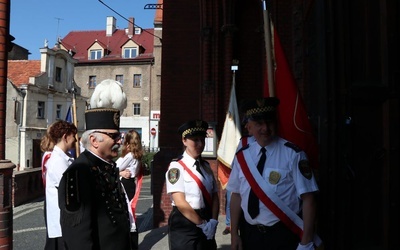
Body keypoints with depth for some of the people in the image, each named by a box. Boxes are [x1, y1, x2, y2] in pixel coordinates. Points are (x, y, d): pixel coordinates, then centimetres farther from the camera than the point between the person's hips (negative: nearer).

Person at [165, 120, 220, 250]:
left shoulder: (206, 166, 7)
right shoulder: (176, 167, -12)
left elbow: (214, 197, 6)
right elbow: (180, 202, -17)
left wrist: (213, 221, -7)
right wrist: (202, 224, -14)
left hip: (207, 227, 6)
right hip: (184, 226, -5)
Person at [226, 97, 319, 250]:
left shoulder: (293, 154, -14)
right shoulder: (242, 156, -2)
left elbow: (308, 199, -13)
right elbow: (236, 195, 4)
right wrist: (234, 234, 4)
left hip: (283, 236, -3)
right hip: (249, 235, 4)